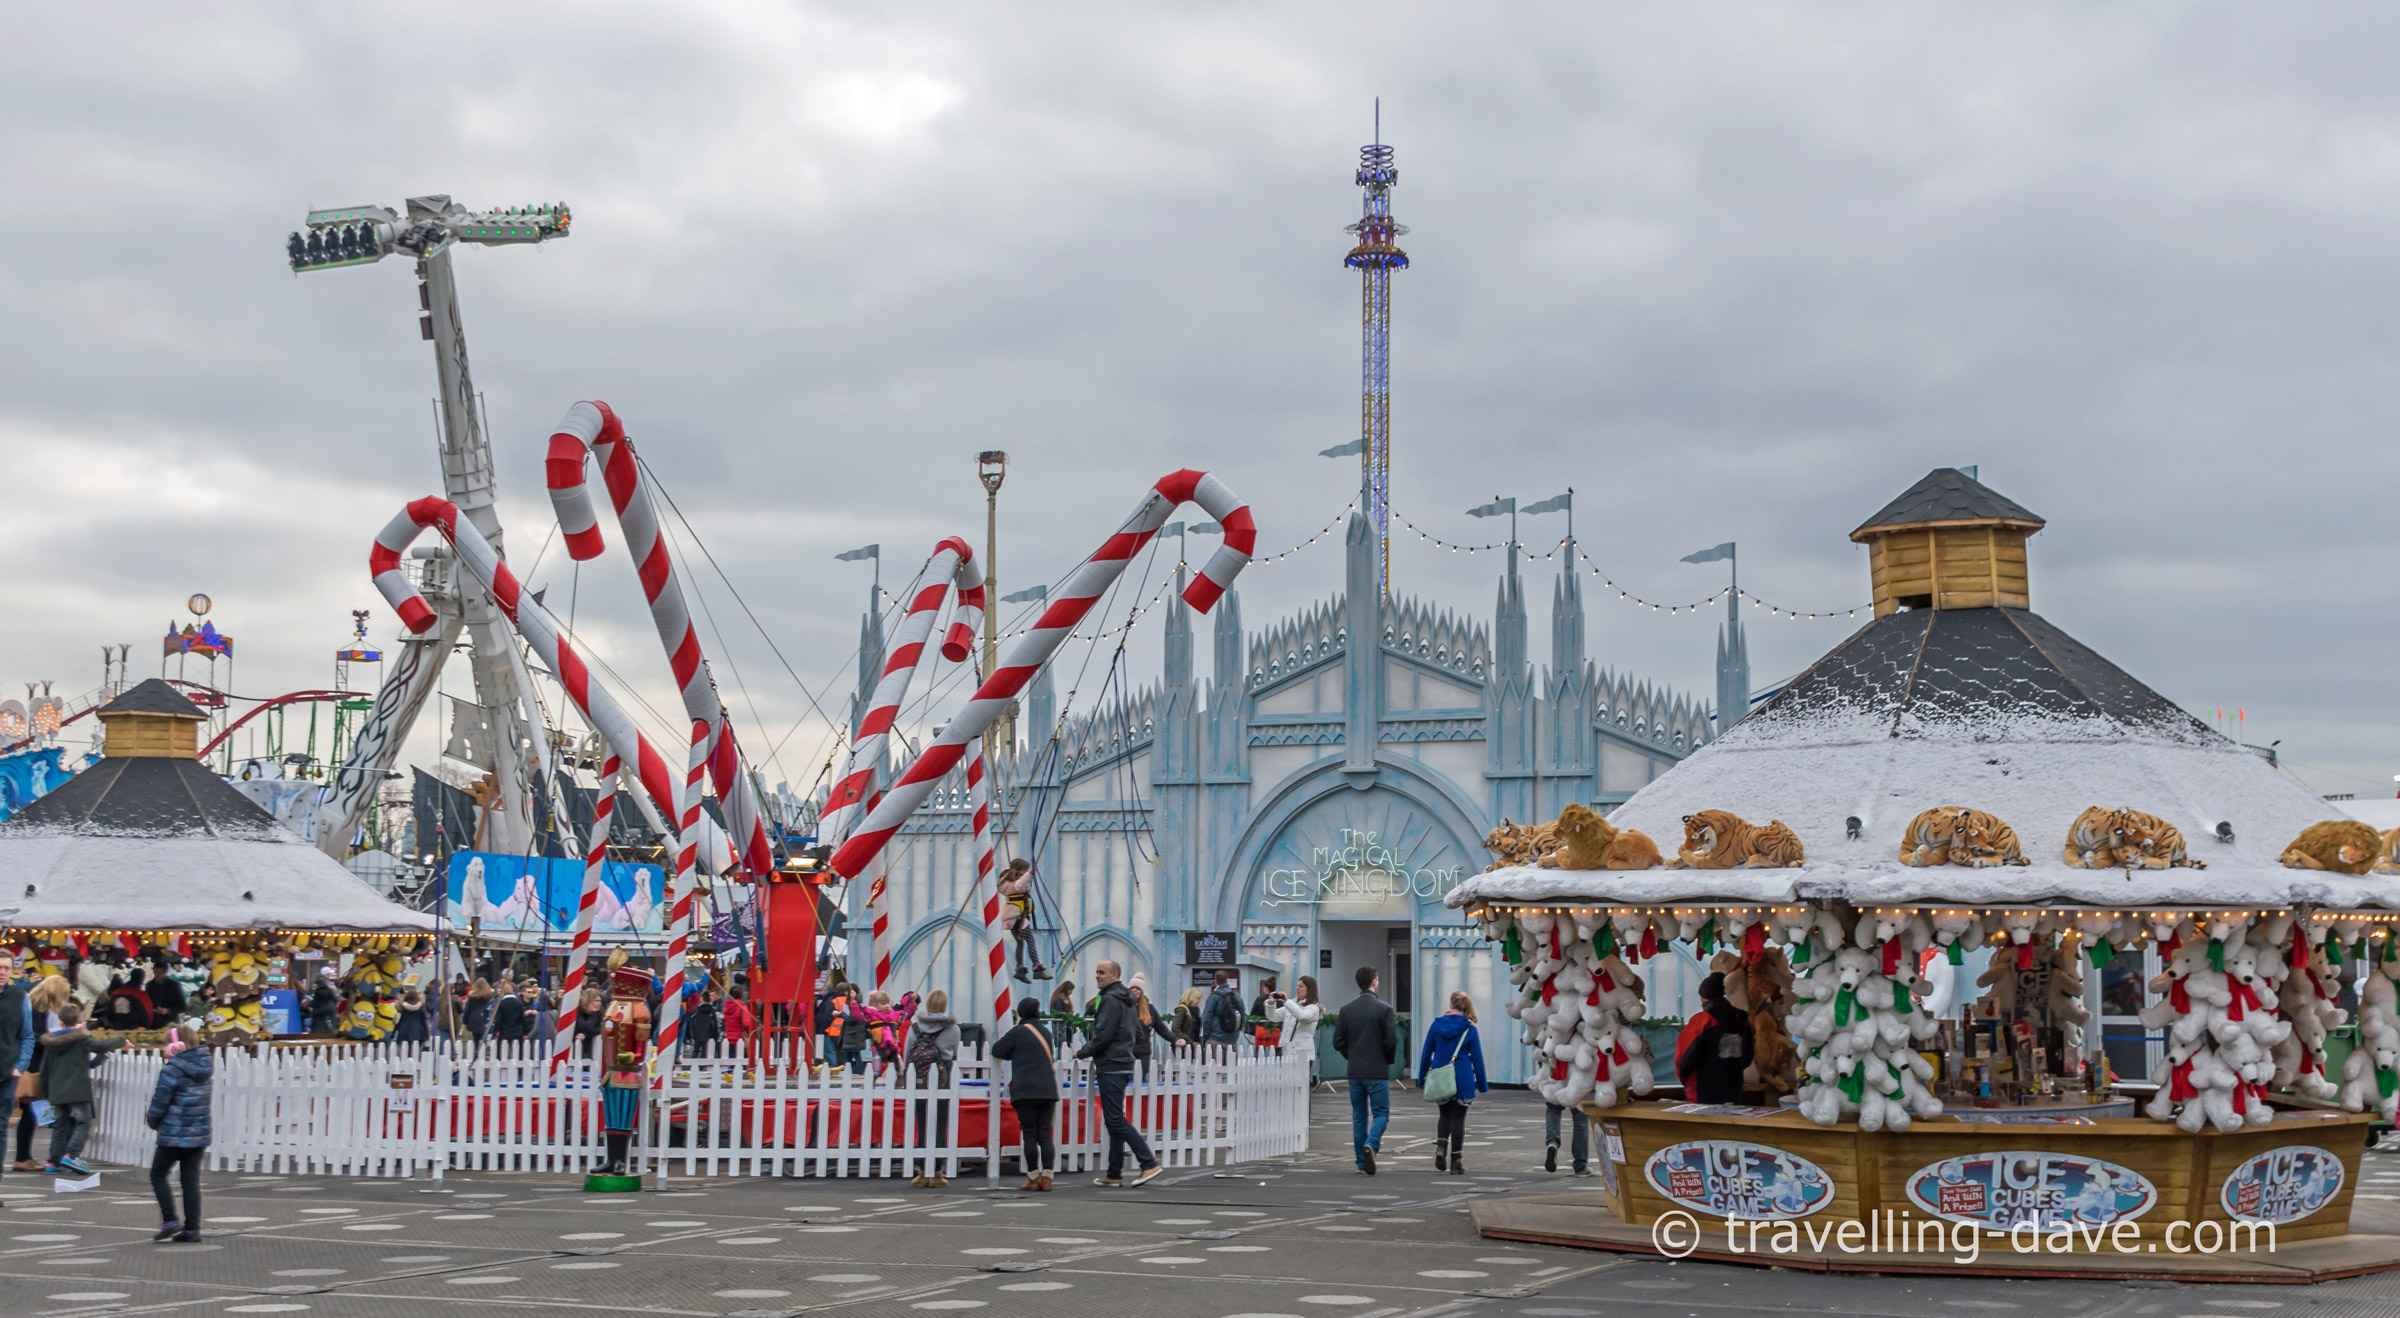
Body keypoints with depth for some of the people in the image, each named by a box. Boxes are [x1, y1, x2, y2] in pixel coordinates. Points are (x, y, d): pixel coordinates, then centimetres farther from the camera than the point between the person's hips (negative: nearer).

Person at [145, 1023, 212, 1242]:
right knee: (191, 1181, 8)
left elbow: (160, 1101, -10)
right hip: (199, 1134, 6)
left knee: (158, 1174, 9)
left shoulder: (173, 1069, -14)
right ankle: (192, 1228, 6)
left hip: (174, 1134, -6)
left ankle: (170, 1220, -2)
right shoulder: (206, 1066, 7)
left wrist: (153, 1121, 9)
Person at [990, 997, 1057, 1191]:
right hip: (1048, 1089, 5)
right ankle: (1046, 1177, -1)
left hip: (1026, 1091, -5)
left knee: (1029, 1135, -2)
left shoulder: (1018, 1032, -3)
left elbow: (997, 1051, 2)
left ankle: (1033, 1179, -2)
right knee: (1045, 1135, 4)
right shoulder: (1045, 1032, 15)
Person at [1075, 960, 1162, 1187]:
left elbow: (1103, 1035, -19)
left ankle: (1149, 1163, -16)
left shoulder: (1111, 1000, -13)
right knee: (1114, 1121, 11)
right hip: (1122, 1064, 10)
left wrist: (1083, 1051, -5)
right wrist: (1088, 1050, 19)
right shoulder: (1124, 999, 19)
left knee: (1116, 1120, -11)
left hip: (1111, 1068, -10)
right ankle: (1114, 1174, 13)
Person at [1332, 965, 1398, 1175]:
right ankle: (1370, 1145, -23)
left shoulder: (1347, 1010, 3)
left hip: (1355, 1071, 4)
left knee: (1359, 1116, 12)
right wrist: (1388, 1060, 7)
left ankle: (1361, 1161, 12)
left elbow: (1338, 1042, 2)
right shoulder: (1384, 1009, -9)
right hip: (1378, 1071, -4)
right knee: (1380, 1113, 2)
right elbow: (1392, 1041, -12)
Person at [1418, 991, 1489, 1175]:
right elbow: (1477, 1058, -1)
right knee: (1458, 1118, 4)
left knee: (1445, 1114, 20)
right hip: (1462, 1079, -2)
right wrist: (1482, 1084, 7)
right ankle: (1456, 1162, 3)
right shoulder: (1469, 1029, -4)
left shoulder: (1437, 1024, 1)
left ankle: (1441, 1145, -6)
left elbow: (1426, 1052, 4)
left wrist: (1421, 1077, 13)